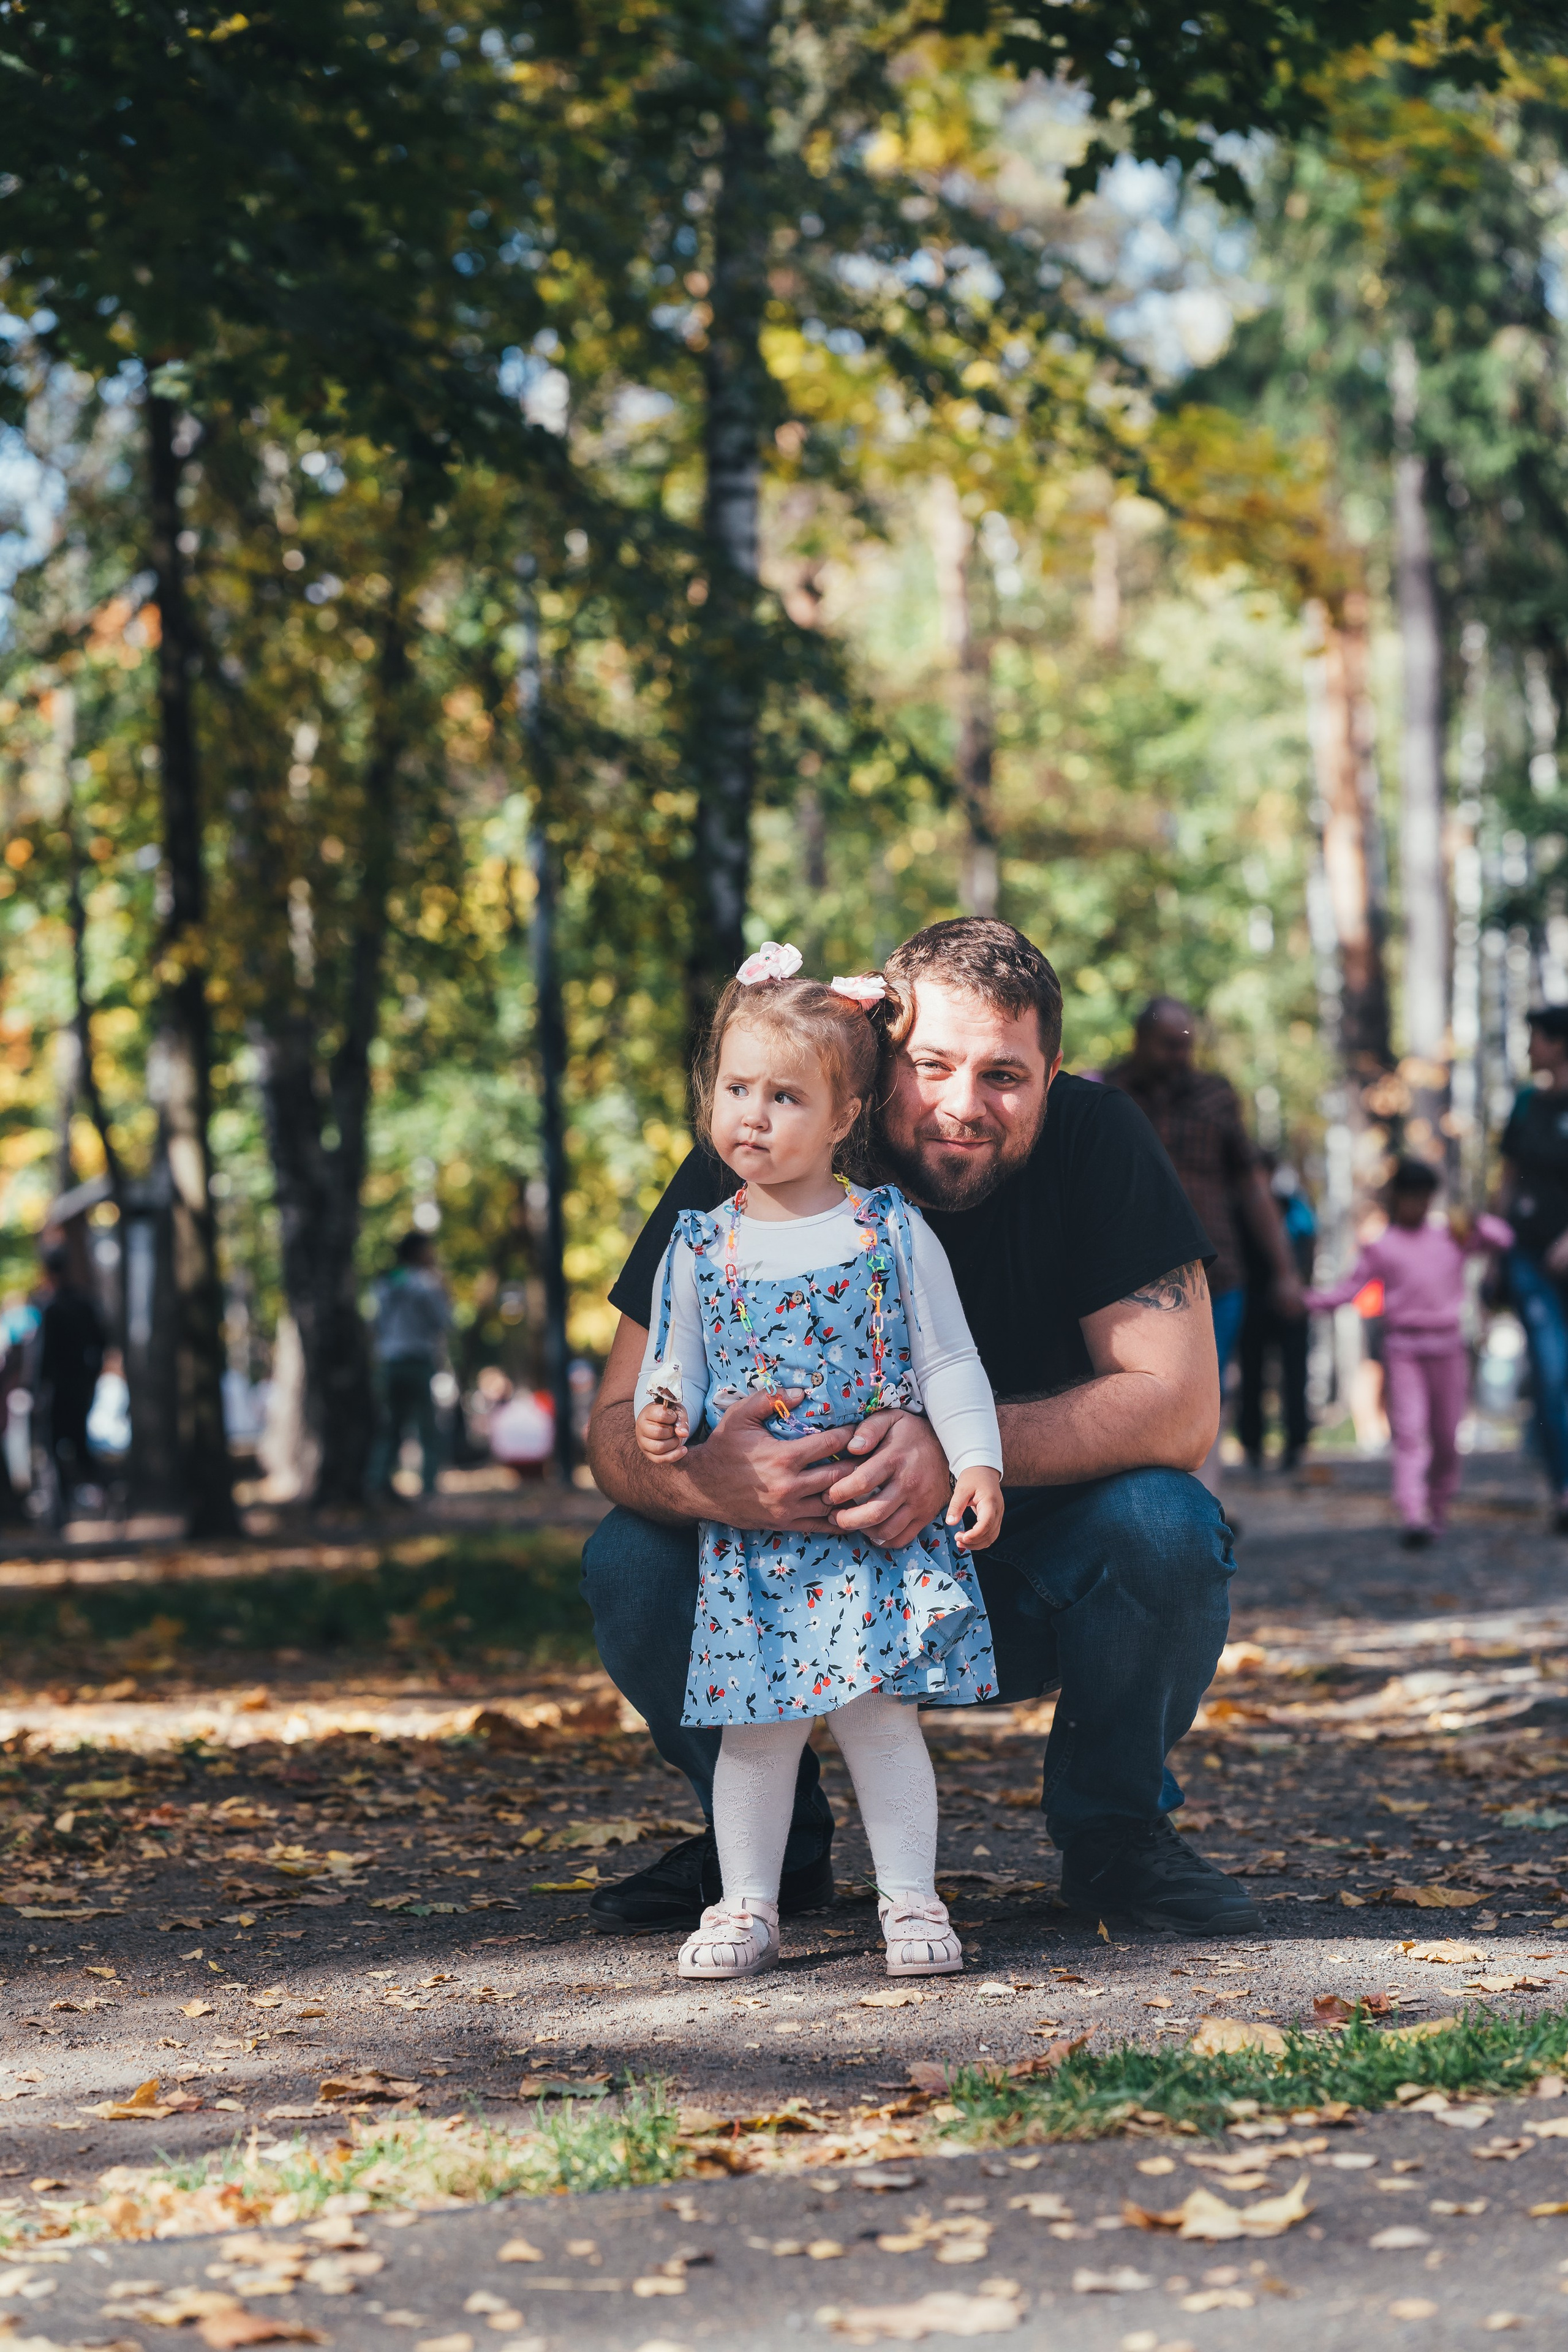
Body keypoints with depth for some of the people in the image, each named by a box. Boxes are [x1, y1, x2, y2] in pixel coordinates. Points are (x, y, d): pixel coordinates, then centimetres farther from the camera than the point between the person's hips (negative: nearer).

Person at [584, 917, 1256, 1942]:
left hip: (1030, 1586, -1)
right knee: (631, 1562, -25)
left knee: (1166, 1528, -30)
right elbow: (620, 1423, -18)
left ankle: (1115, 1830, -1)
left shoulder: (1098, 1140, -18)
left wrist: (965, 1445, -41)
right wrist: (700, 1477, -44)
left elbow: (1180, 1406, -24)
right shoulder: (749, 1170, -17)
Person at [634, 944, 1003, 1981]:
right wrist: (660, 1421, -10)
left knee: (879, 1709, -4)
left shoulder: (894, 1233, 2)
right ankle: (747, 1905, 14)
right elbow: (674, 1367, 11)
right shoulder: (699, 1247, 6)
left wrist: (978, 1464, -7)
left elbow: (948, 1361, 3)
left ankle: (911, 1899, 7)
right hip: (747, 1537, 2)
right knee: (757, 1723, 3)